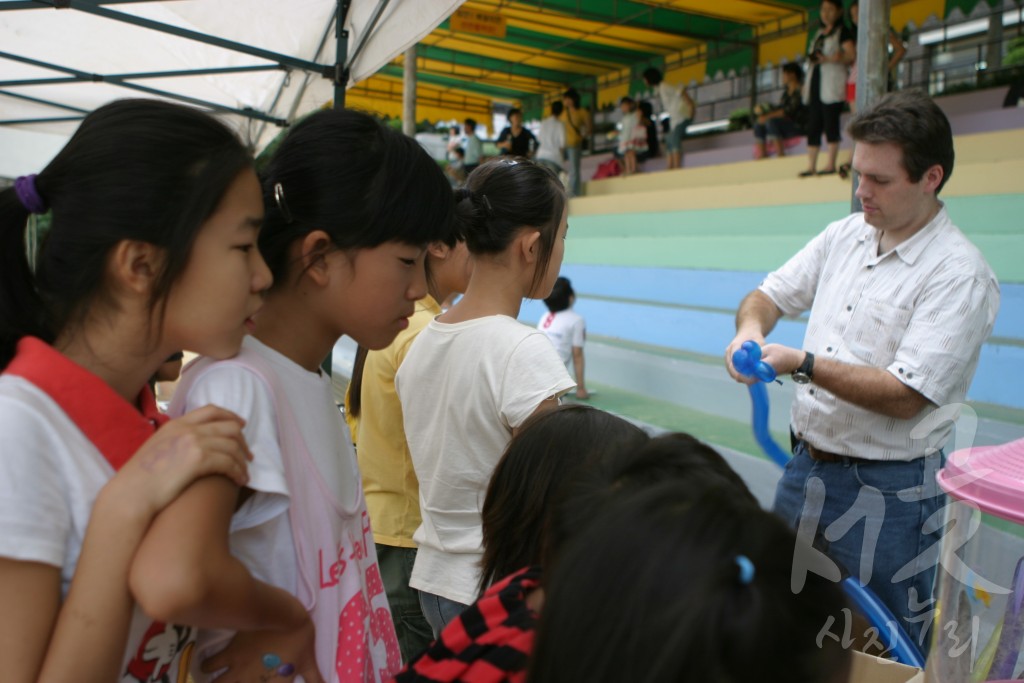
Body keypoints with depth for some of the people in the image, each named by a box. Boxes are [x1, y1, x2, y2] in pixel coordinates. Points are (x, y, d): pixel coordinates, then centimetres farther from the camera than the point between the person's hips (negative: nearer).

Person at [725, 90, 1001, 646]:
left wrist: (803, 365, -27)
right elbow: (770, 294, 13)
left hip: (886, 490, -6)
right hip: (806, 465, 7)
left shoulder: (959, 273, -16)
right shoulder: (844, 235, 4)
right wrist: (750, 327, -9)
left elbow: (905, 397, -22)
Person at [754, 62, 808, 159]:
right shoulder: (787, 92, 18)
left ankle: (781, 155, -34)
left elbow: (789, 111, -20)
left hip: (798, 125, -9)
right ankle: (761, 157, -17)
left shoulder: (800, 90, -10)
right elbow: (779, 108, 14)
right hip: (786, 124, 9)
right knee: (758, 125, -6)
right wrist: (764, 114, -4)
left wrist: (768, 116, -23)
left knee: (771, 122, -31)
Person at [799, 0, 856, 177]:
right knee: (812, 125, 3)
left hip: (832, 86, -7)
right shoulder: (818, 33, 22)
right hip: (815, 85, 7)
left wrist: (831, 59, -25)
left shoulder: (842, 32, 1)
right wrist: (807, 83, 14)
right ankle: (811, 166, 3)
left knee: (830, 123, -9)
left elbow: (851, 55, -10)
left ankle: (831, 164, -6)